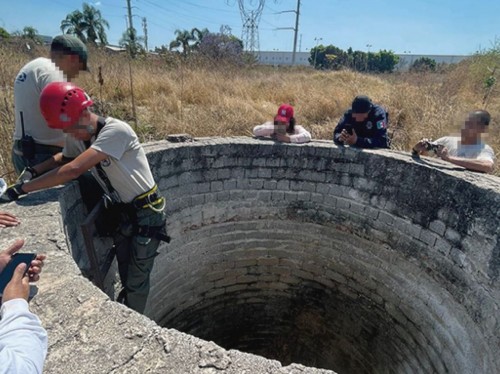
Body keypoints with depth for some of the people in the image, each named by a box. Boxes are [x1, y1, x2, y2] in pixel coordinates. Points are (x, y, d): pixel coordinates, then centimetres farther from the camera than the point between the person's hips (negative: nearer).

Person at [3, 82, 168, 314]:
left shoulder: (116, 130, -27)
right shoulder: (75, 138, -1)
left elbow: (73, 170, -34)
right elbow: (63, 159, 21)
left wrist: (22, 188, -25)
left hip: (146, 213, -7)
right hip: (123, 212, 7)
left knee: (136, 280, 4)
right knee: (125, 274, 20)